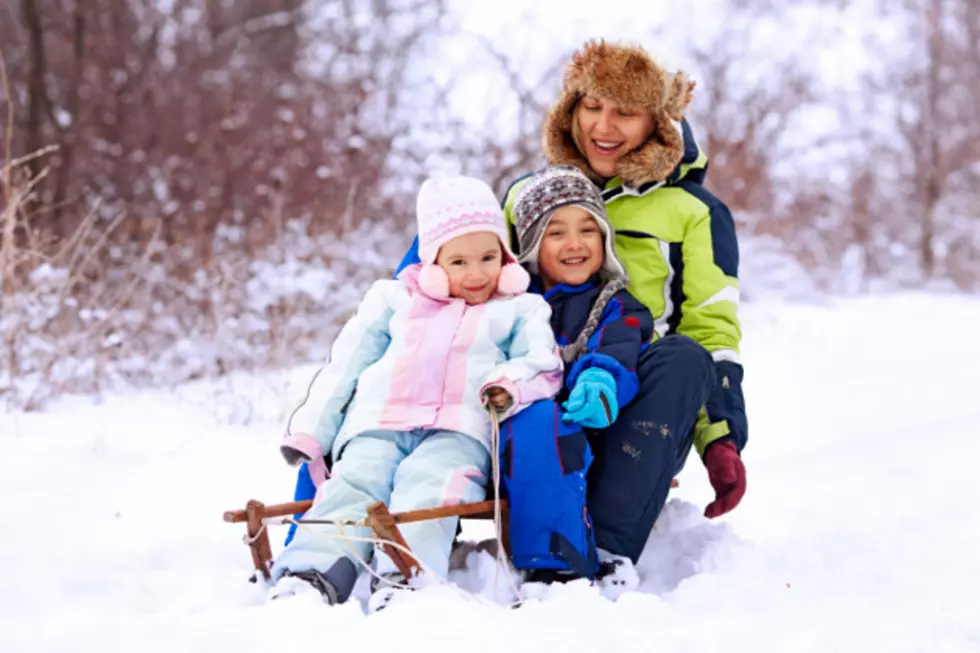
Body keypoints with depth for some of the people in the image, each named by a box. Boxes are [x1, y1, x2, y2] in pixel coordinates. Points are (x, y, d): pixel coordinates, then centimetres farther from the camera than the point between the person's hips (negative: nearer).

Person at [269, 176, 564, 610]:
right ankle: (312, 572, -43)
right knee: (354, 483, -26)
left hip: (458, 431, -2)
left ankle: (407, 577, -54)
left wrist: (510, 384, -16)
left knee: (427, 484, -33)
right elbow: (344, 367, 25)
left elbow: (543, 363, 8)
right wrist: (310, 431, 15)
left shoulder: (520, 309, 24)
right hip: (377, 427, 3)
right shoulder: (394, 299, 28)